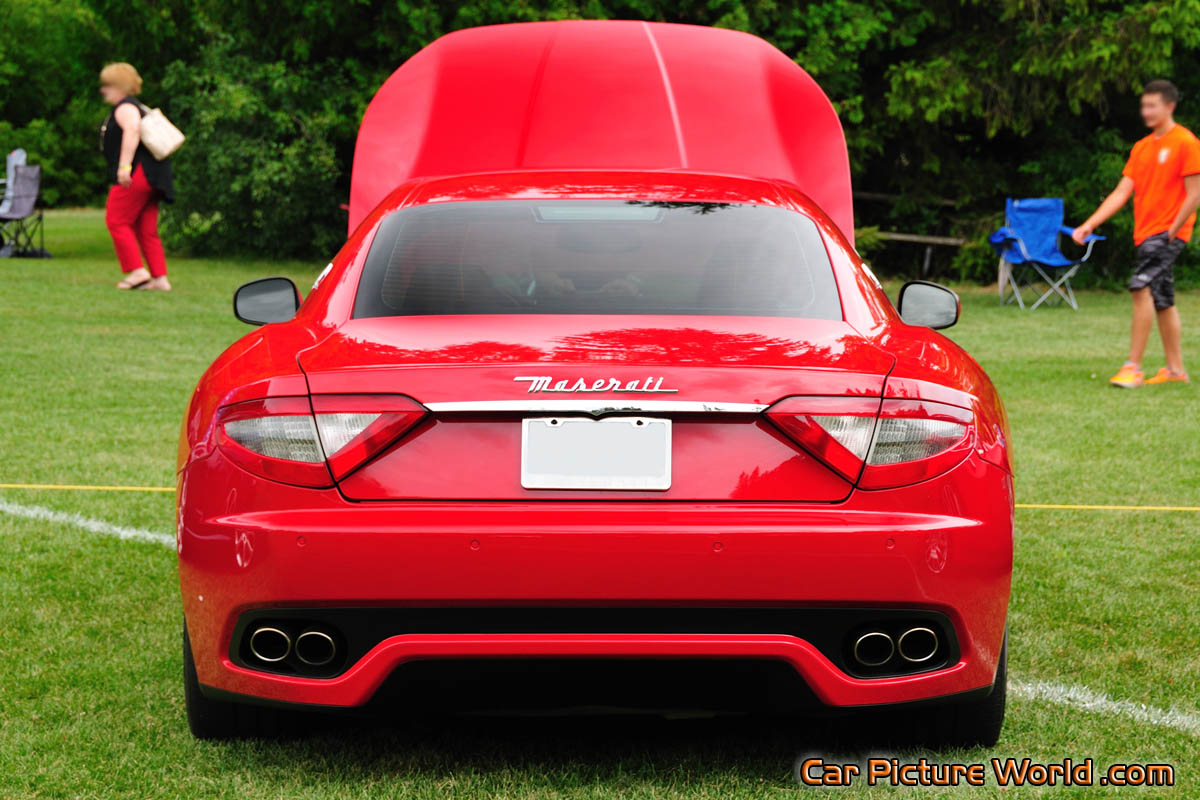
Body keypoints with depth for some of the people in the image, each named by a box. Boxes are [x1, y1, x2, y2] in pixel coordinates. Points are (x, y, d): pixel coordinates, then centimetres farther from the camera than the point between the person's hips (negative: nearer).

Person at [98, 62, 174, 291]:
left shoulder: (125, 107, -7)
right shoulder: (134, 107, 25)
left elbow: (132, 131, -25)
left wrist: (125, 165, -30)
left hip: (137, 173, -10)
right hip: (150, 177, 10)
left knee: (117, 220, -8)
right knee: (146, 229, 8)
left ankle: (137, 271, -12)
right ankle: (160, 278, 4)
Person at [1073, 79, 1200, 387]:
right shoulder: (1141, 147, 14)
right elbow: (1122, 192, 11)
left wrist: (1171, 232, -13)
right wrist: (1089, 225, 3)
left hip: (1169, 231, -8)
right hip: (1145, 233, 8)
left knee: (1142, 287, -20)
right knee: (1162, 300, 10)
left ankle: (1133, 367, -18)